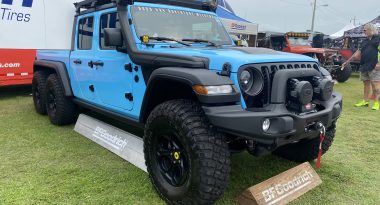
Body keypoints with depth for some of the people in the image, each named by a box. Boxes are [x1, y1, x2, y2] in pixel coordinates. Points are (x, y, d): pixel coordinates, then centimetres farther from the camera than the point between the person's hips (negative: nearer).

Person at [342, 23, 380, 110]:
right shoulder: (366, 41, 21)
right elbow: (358, 52, 21)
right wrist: (347, 62, 17)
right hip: (364, 66, 7)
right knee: (366, 83, 11)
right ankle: (365, 101, 17)